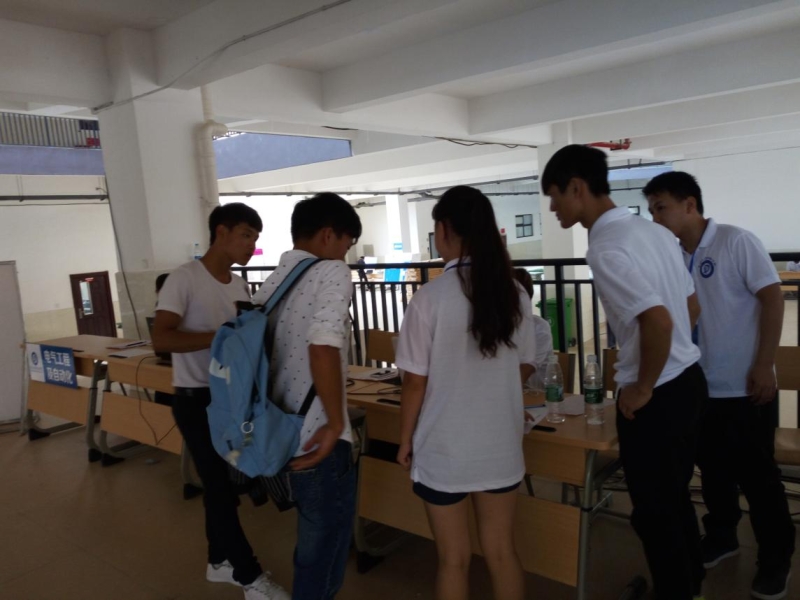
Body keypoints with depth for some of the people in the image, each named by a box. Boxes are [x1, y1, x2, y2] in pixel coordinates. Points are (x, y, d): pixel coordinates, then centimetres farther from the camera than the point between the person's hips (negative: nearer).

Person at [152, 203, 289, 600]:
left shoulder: (239, 285, 6)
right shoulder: (185, 278, -15)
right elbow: (161, 339, -22)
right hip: (196, 399, -7)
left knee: (224, 483, 17)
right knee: (219, 486, 3)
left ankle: (220, 561, 35)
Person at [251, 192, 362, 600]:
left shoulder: (271, 282, 9)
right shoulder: (332, 272, -15)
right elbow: (323, 349, -29)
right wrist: (336, 423, -19)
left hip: (284, 432, 8)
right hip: (318, 437, -8)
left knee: (314, 536, 27)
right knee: (326, 544, 11)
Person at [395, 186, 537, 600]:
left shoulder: (429, 298, -17)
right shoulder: (514, 294, -3)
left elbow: (415, 382, -11)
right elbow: (525, 369, 8)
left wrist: (405, 441, 4)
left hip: (445, 451, -4)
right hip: (501, 446, 4)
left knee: (454, 561, 14)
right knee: (501, 552, 20)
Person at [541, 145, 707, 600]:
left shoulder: (606, 248, -21)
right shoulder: (656, 232, 6)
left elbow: (658, 322, -30)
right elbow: (692, 308, 14)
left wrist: (642, 389, -16)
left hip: (656, 396, -9)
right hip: (690, 379, 9)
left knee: (654, 512, 11)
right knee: (676, 498, 26)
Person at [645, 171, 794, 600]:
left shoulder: (736, 242, -9)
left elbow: (772, 298, -11)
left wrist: (764, 365, -15)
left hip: (743, 387, -5)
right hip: (700, 387, 5)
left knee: (757, 476, 6)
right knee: (713, 470, 17)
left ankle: (775, 559, 25)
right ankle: (721, 536, 37)